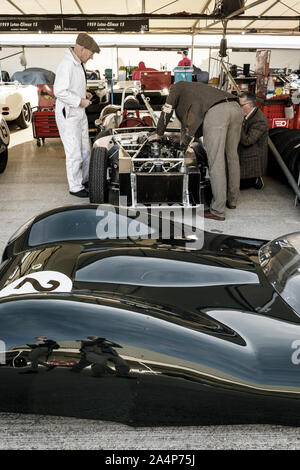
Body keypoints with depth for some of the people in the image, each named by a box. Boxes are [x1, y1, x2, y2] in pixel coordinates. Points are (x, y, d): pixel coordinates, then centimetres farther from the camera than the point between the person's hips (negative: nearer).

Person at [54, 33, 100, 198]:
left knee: (85, 149, 17)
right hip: (68, 115, -10)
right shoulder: (67, 64, -21)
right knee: (74, 153, -3)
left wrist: (84, 93, 7)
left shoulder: (78, 63, 10)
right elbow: (59, 91, -27)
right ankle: (75, 187, 10)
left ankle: (84, 180, 33)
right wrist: (80, 101, -20)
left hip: (80, 113, 10)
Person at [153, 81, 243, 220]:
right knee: (232, 156, 18)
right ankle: (232, 200, 31)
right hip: (235, 108, 8)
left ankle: (217, 211, -6)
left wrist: (159, 133, 38)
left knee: (216, 161, -8)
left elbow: (166, 112, 26)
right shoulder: (198, 89, 44)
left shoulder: (177, 87, 26)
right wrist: (186, 140, 51)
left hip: (216, 112, -8)